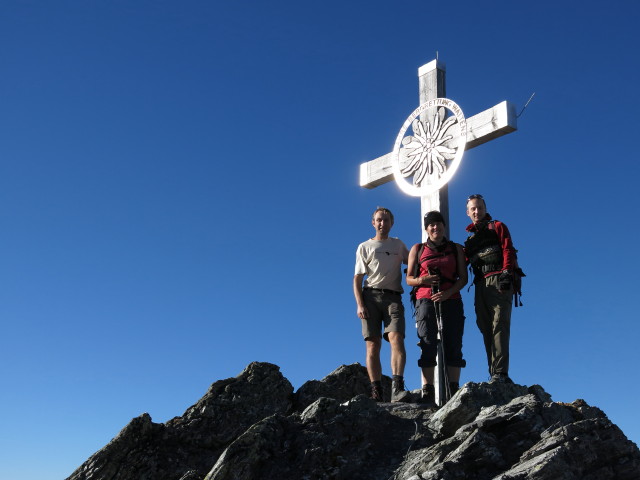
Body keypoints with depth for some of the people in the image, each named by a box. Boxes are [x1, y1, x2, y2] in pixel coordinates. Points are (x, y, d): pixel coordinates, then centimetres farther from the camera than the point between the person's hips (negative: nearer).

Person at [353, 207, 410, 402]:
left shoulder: (398, 245, 22)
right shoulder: (364, 247, 16)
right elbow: (357, 279, 9)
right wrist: (360, 304, -4)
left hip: (393, 297, 1)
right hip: (371, 295, 0)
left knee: (396, 338, -20)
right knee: (373, 344, -8)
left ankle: (397, 388, -28)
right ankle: (376, 393, -10)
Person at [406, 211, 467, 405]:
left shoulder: (456, 249, 15)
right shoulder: (417, 249, 15)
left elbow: (463, 278, 7)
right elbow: (409, 278, 13)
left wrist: (448, 292, -10)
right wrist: (421, 280, -10)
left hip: (451, 300, 1)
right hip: (426, 300, -1)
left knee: (453, 346, -5)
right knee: (428, 346, -10)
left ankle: (454, 390, -5)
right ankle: (427, 392, -13)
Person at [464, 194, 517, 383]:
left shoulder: (497, 227, 14)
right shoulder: (470, 238, 29)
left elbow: (508, 250, 0)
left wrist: (506, 273, -15)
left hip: (498, 281, -6)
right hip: (480, 285, 6)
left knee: (499, 325, -16)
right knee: (486, 329, -1)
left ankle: (500, 373, -24)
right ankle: (495, 375, -2)